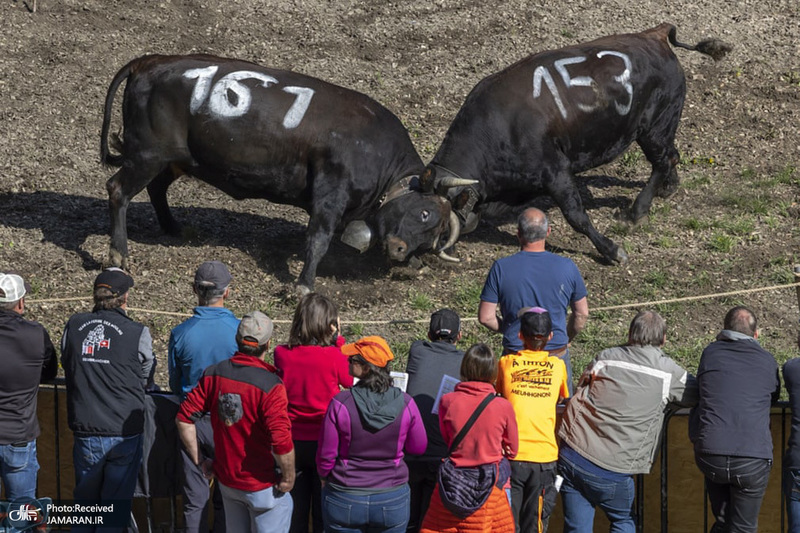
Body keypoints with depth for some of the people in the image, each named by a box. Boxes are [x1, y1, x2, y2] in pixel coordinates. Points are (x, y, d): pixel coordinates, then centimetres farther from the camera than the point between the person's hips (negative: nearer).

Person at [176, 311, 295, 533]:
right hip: (263, 487, -6)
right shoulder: (270, 385, -23)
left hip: (226, 480, 6)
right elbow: (281, 442, -28)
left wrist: (200, 460, 6)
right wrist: (288, 478, -12)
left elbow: (184, 418, -2)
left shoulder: (214, 374, -4)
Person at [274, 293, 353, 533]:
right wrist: (338, 339, 3)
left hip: (292, 441, 3)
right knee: (323, 512, 12)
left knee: (295, 511, 16)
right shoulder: (334, 356, -19)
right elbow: (350, 381, 2)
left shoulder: (281, 354, -11)